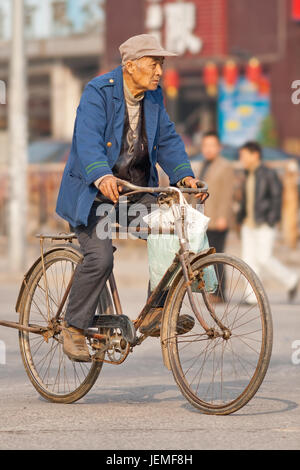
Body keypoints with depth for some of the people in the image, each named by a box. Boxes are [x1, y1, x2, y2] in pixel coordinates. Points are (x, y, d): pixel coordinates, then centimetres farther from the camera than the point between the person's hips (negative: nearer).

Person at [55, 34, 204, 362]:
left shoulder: (153, 96, 7)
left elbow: (168, 140, 6)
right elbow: (88, 140, -28)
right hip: (94, 192, -6)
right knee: (100, 259, -22)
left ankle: (156, 314, -6)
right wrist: (103, 177, -46)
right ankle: (73, 328, -2)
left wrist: (184, 175, -12)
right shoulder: (98, 92, -15)